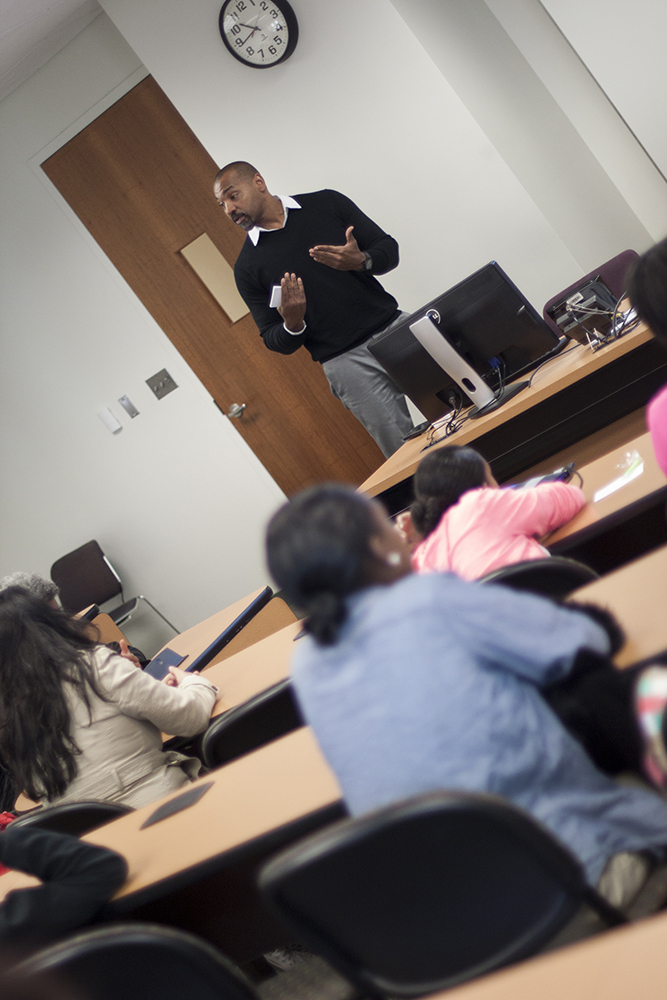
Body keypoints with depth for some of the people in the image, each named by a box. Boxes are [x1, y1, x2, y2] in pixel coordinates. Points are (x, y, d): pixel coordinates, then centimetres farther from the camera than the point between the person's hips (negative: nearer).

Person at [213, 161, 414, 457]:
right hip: (345, 363, -2)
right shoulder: (247, 268, 4)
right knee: (407, 453, -7)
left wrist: (361, 262, -15)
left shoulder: (326, 204, 7)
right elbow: (275, 342, 6)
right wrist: (292, 324, -18)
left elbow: (389, 249, 8)